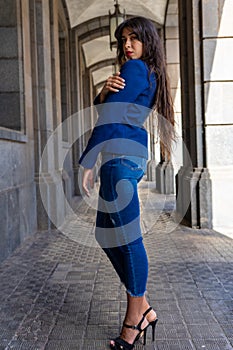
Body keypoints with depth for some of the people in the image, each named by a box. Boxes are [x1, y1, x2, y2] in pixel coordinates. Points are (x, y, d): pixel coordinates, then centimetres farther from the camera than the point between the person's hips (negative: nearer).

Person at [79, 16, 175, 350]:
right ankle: (144, 309, 18)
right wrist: (105, 91, -4)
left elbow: (109, 118, -10)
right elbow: (103, 110, 18)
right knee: (107, 235, 11)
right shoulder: (149, 75, 25)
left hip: (121, 156, -10)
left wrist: (88, 162, -10)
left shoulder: (135, 68, -3)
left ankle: (135, 317, 4)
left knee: (128, 236, -7)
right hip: (123, 159, 10)